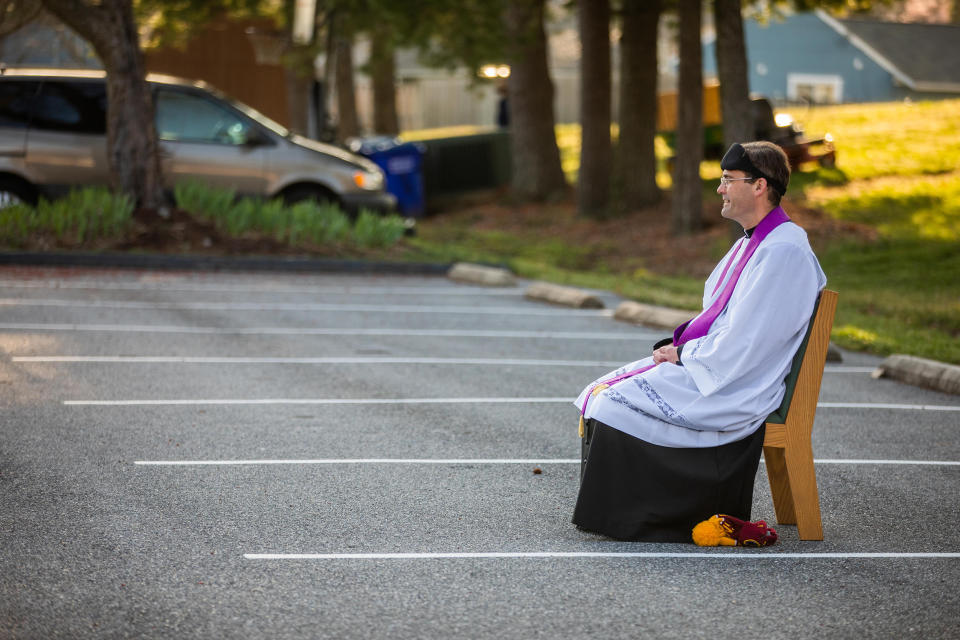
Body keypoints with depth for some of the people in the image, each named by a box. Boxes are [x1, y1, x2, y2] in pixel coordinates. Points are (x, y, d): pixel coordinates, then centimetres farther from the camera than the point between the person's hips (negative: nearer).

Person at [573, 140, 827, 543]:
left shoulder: (782, 252, -18)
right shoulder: (751, 242, 15)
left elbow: (744, 341, -22)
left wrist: (684, 355, -11)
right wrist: (679, 345, 4)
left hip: (735, 388, -10)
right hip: (710, 366, 10)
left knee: (616, 404, -17)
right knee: (601, 393, 1)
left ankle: (619, 518, -5)